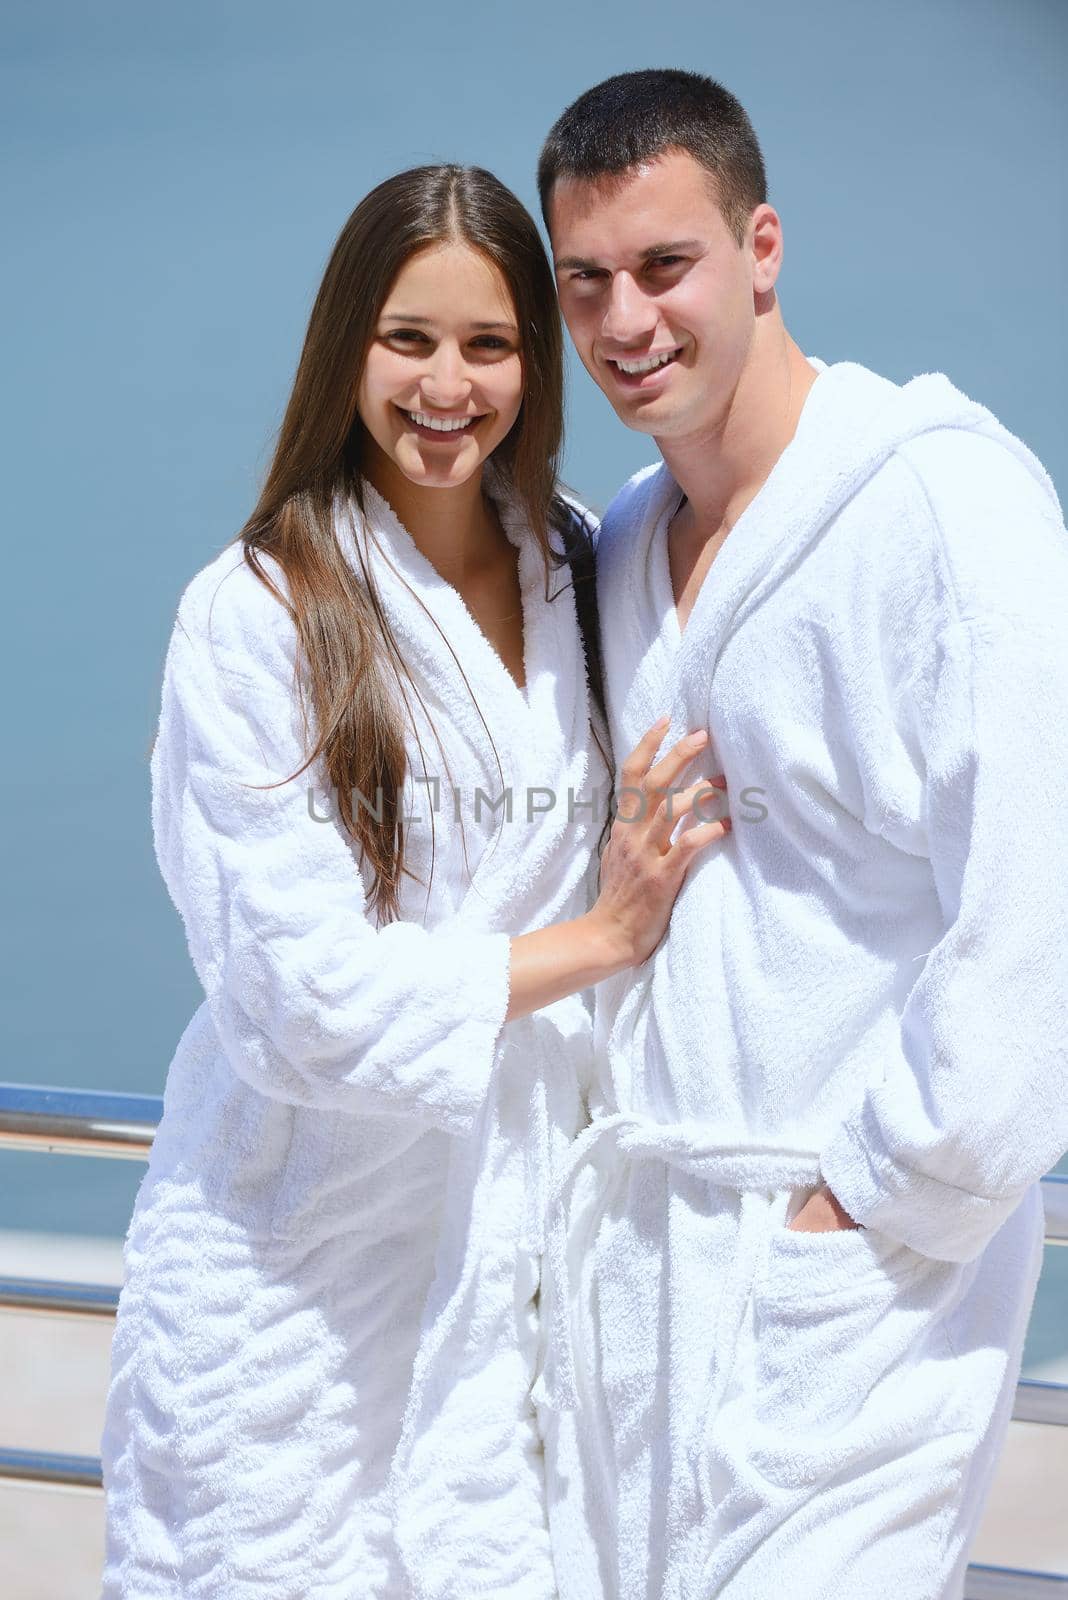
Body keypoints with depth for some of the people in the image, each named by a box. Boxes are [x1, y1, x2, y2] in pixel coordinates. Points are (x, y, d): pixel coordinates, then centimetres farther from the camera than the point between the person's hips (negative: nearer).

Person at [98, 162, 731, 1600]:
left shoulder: (578, 576, 8)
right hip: (297, 1255, -4)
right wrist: (599, 938, -7)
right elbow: (304, 985, -13)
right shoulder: (254, 610, -8)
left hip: (515, 1241, 4)